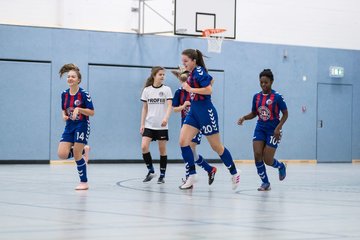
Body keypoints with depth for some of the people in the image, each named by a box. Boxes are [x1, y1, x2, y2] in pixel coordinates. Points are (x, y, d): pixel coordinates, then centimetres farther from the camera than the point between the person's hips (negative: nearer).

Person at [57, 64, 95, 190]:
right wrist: (64, 116, -4)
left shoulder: (84, 94, -11)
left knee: (77, 155, -8)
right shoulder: (64, 94, 5)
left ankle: (84, 182, 7)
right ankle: (83, 150, 20)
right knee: (62, 154, -9)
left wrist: (79, 109, -24)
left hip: (82, 125, -5)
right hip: (69, 126, 6)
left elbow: (92, 112, -10)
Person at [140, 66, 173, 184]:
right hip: (149, 125, 1)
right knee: (144, 147, -14)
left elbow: (169, 106, -10)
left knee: (162, 149, 1)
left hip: (162, 126, -1)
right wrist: (142, 124, 4)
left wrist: (166, 118, -27)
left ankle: (162, 175, 12)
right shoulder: (147, 90, 5)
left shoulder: (166, 89, 0)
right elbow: (145, 108, 10)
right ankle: (151, 171, 3)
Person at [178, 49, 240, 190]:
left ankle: (234, 174, 21)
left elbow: (209, 89, -25)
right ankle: (192, 177, -1)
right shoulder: (192, 73, 9)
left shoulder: (199, 71, -16)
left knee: (217, 147, 4)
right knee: (183, 141, -6)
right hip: (194, 112, 9)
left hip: (205, 112, -9)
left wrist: (190, 89, -20)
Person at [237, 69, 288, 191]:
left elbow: (285, 114, -5)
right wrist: (244, 118, -6)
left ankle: (281, 166, 30)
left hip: (273, 131, -4)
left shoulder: (277, 97, -10)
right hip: (260, 129, 4)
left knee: (267, 160, -6)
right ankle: (265, 183, 5)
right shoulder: (256, 97, 3)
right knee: (257, 155, -11)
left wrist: (278, 127, -16)